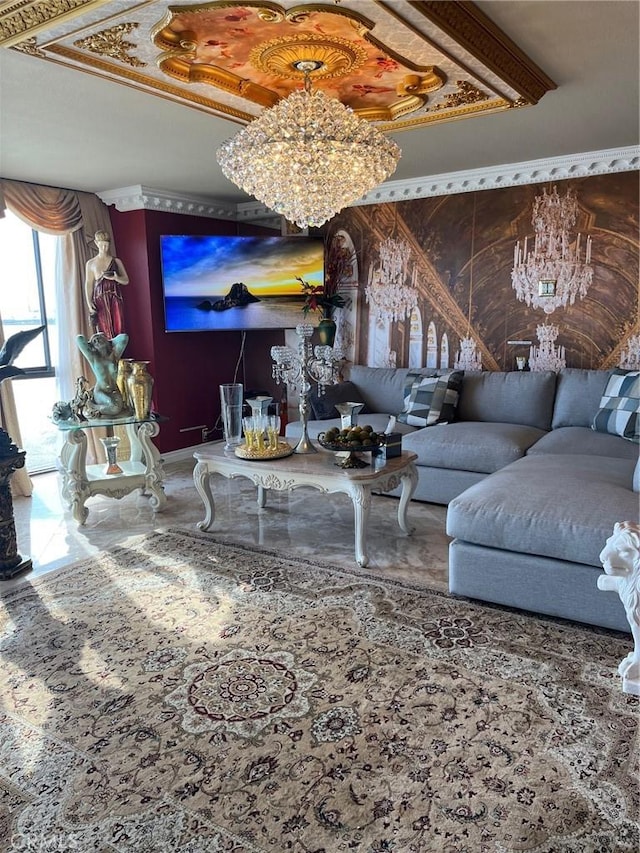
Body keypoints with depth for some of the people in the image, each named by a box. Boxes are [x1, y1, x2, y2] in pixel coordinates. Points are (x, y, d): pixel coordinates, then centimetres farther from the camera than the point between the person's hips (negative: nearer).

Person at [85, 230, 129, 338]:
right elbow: (88, 285, 7)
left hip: (115, 299, 1)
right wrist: (89, 304, -4)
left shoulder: (116, 261, 11)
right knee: (104, 330, -4)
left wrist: (116, 278, -10)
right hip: (100, 300, -1)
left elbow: (126, 280, 12)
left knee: (119, 328, -6)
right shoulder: (91, 263, 9)